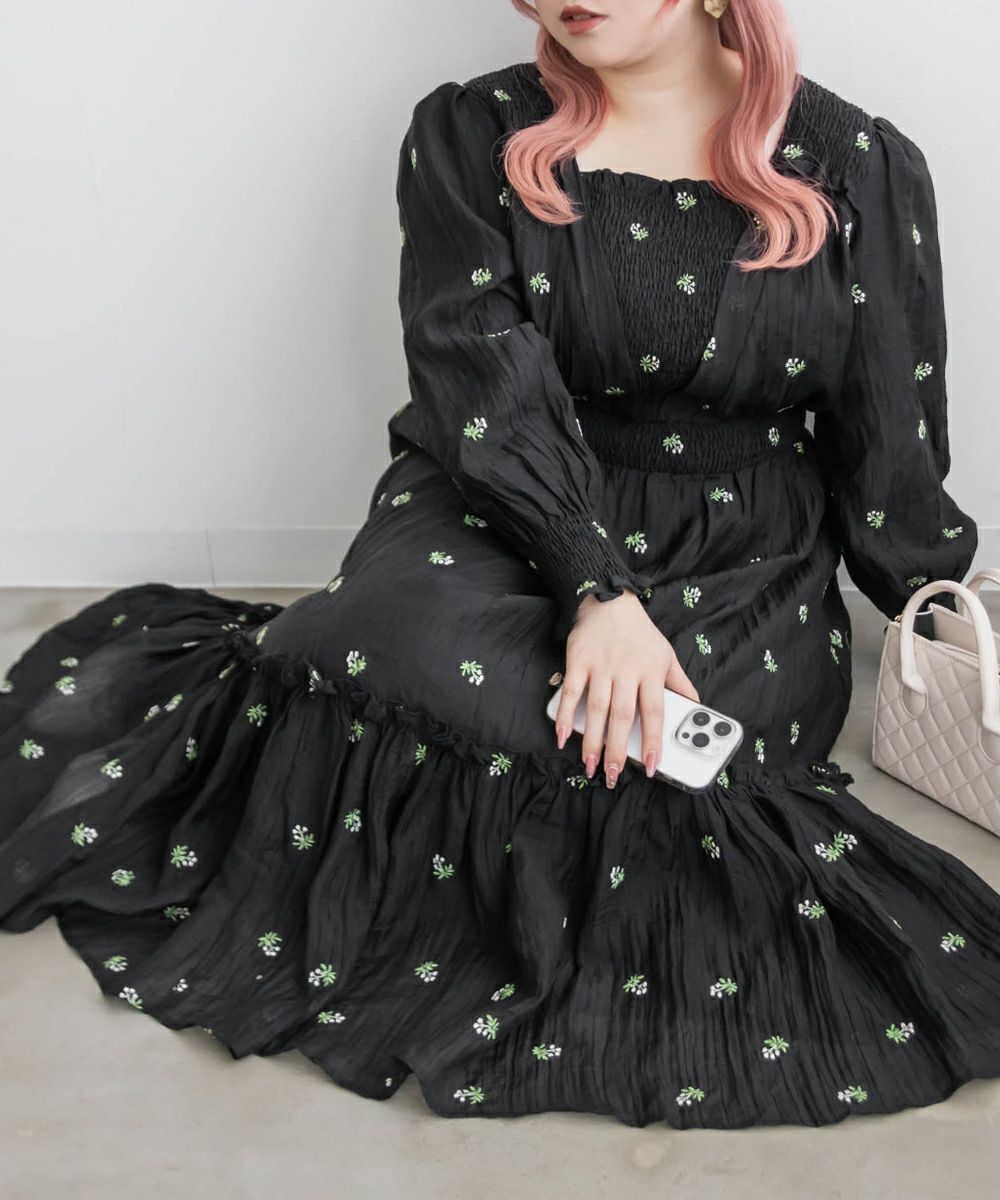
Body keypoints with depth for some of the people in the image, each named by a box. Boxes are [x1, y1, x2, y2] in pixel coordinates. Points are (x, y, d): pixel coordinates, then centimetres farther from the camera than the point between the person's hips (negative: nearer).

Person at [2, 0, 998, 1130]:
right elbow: (485, 378, -9)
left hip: (747, 561, 1)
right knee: (405, 645, -35)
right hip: (501, 521, 0)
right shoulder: (470, 135, 5)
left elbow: (891, 444, 10)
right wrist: (597, 586, -22)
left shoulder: (864, 166, 6)